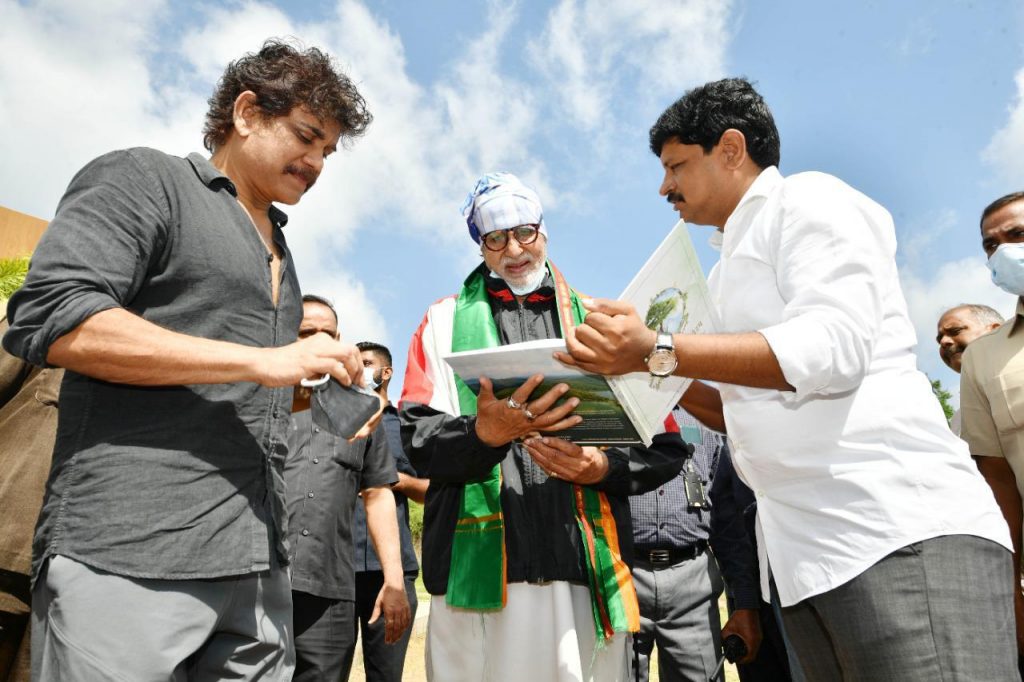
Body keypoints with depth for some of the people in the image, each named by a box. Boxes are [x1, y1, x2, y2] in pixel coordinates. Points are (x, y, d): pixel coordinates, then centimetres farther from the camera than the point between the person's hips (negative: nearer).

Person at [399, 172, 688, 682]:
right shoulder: (446, 321, 11)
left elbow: (664, 446, 10)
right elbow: (419, 438, -1)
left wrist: (605, 467, -10)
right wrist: (483, 434, -20)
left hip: (589, 569, 2)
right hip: (480, 571, -1)